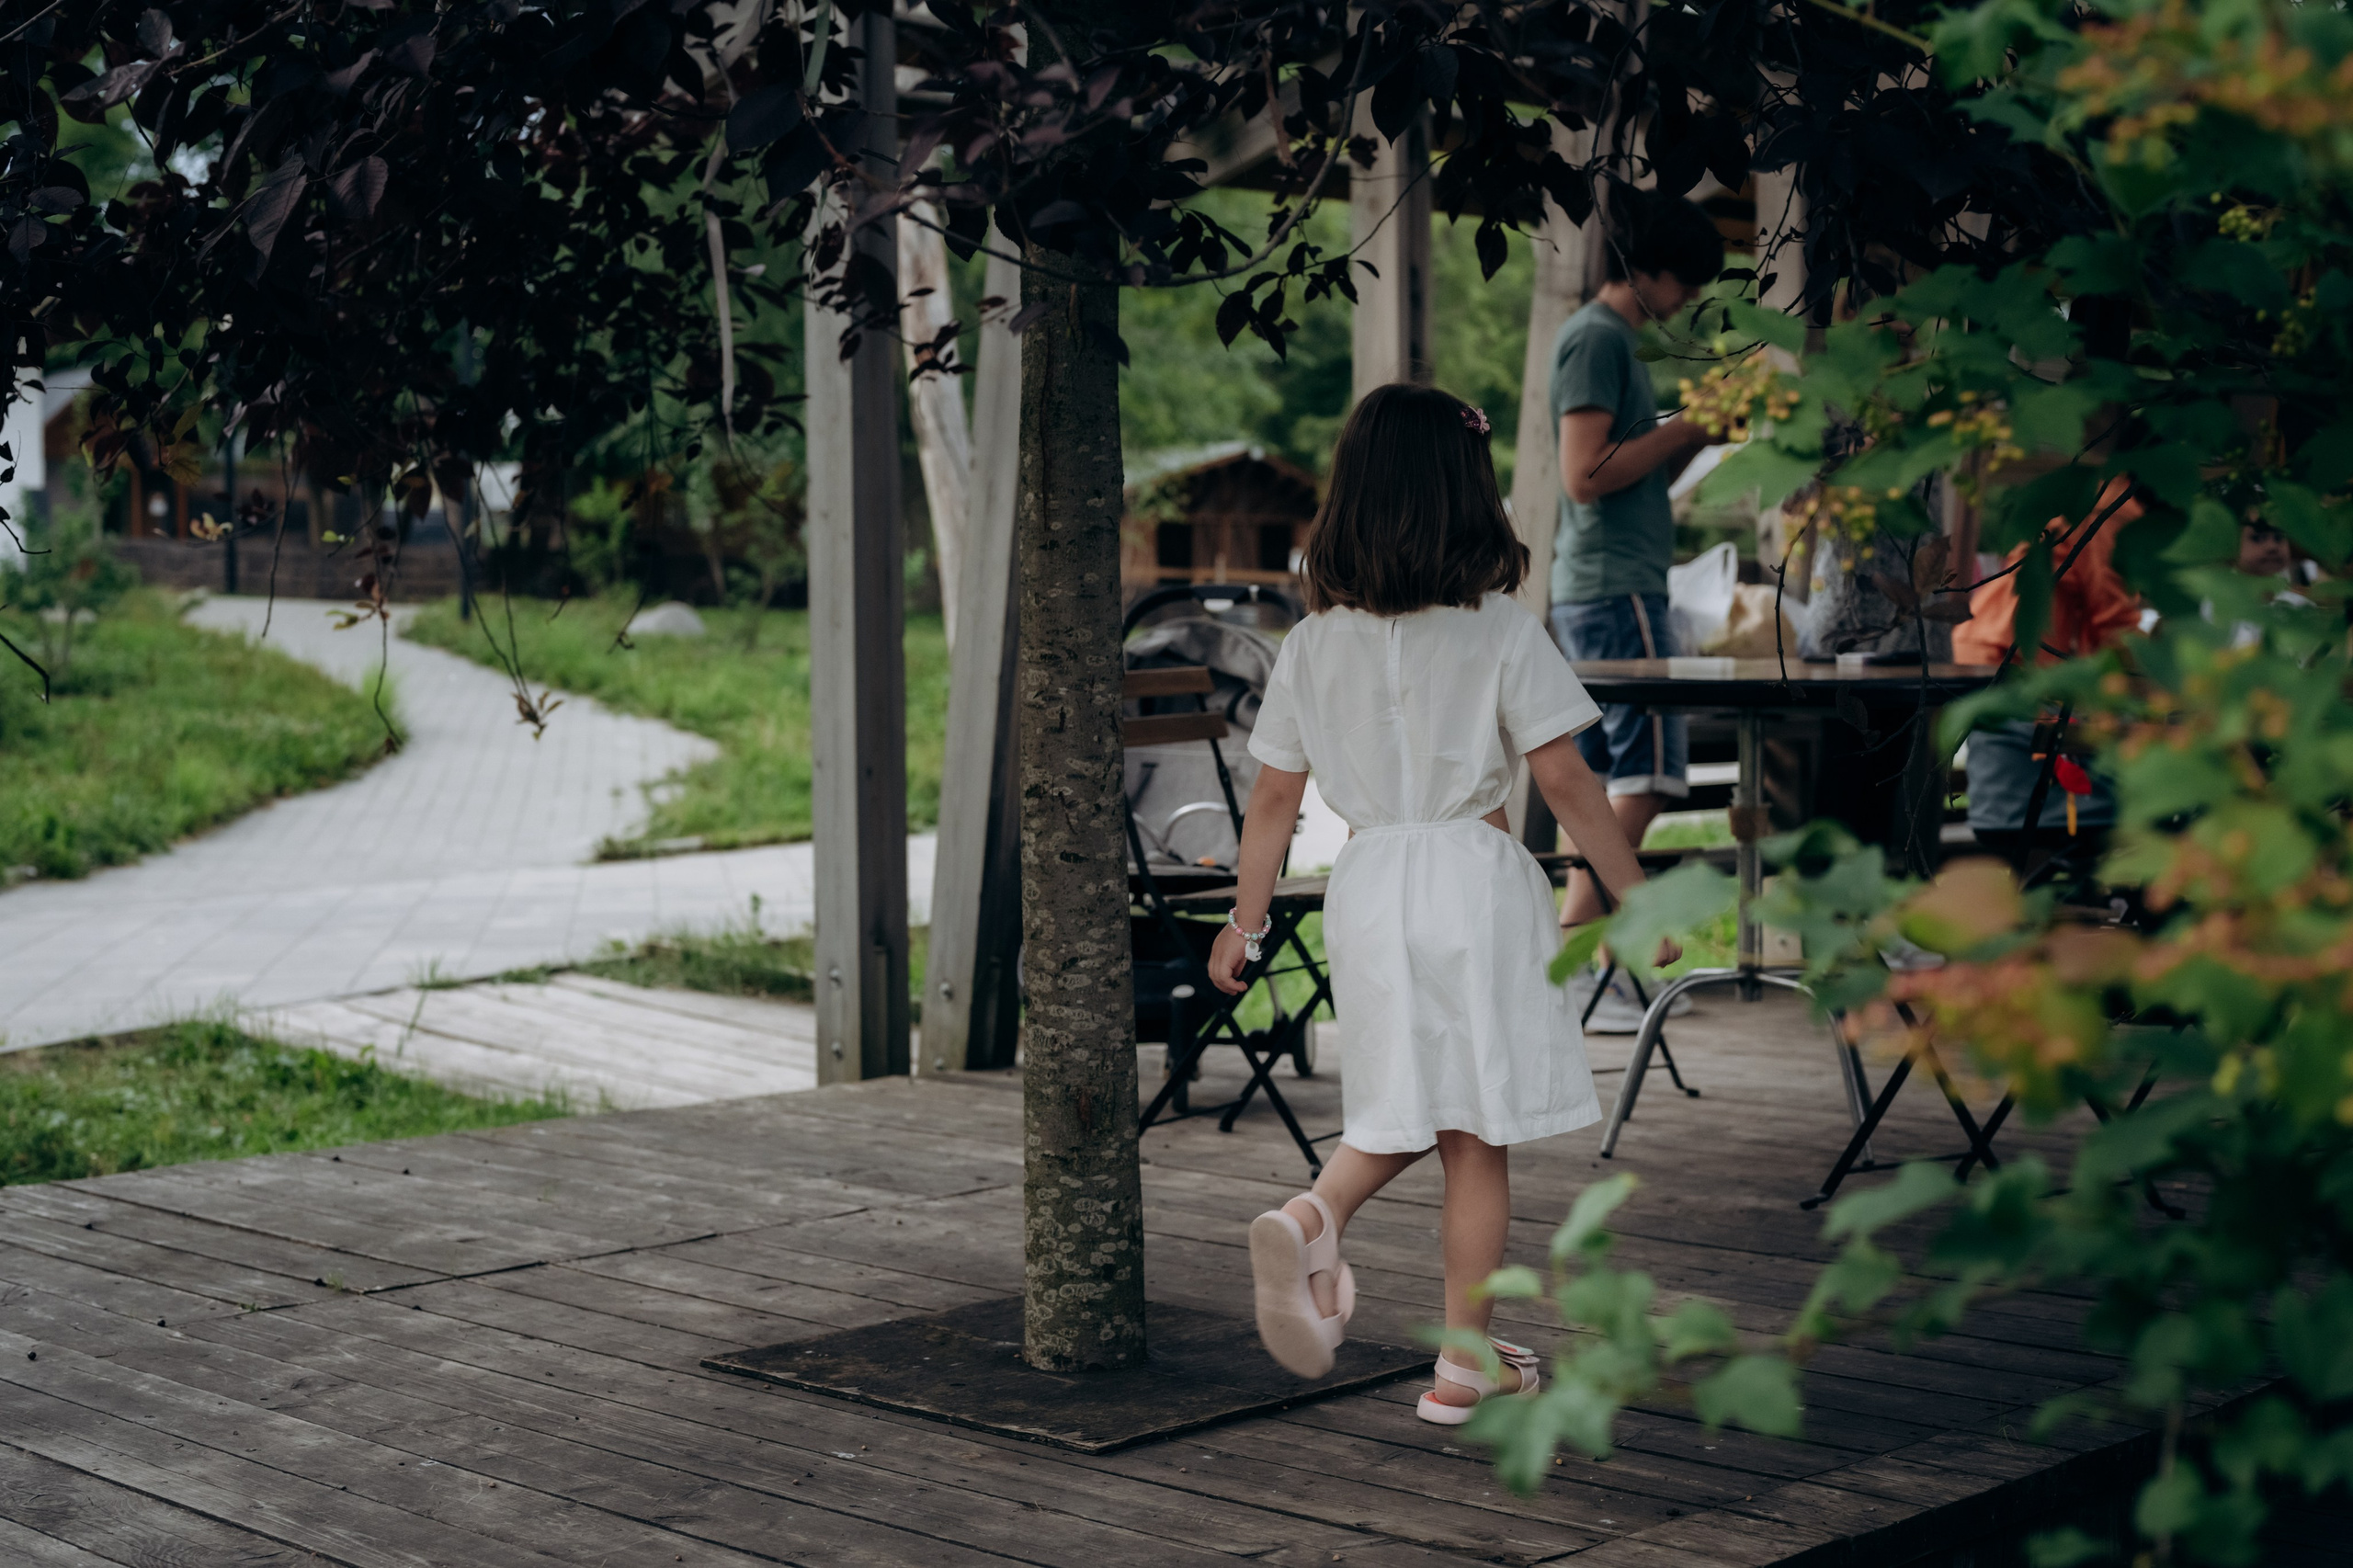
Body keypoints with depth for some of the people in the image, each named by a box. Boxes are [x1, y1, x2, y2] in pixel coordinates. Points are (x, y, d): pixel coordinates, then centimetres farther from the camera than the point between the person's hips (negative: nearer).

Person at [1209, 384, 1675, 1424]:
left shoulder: (1314, 643, 3)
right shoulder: (1499, 633, -6)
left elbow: (1274, 799, 5)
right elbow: (1565, 781, -7)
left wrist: (1245, 921, 15)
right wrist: (1638, 898, 0)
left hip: (1366, 880, 3)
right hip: (1475, 878, -3)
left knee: (1400, 1113, 18)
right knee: (1476, 1132, 5)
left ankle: (1311, 1217, -10)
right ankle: (1465, 1361, 10)